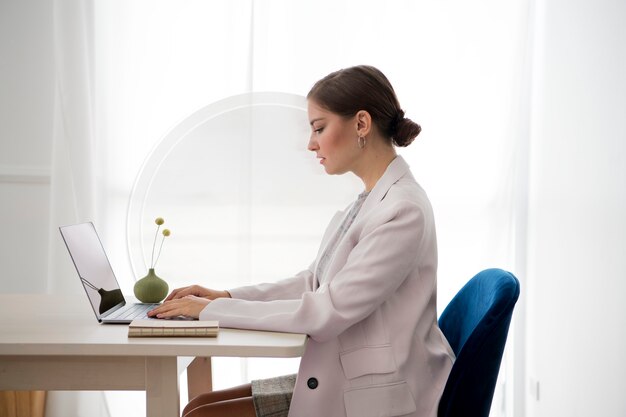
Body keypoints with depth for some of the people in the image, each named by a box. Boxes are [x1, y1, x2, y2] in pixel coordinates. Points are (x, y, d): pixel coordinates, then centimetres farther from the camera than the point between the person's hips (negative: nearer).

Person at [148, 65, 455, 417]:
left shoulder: (403, 210, -20)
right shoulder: (371, 202, 9)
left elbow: (324, 313, -23)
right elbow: (314, 283, 16)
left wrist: (213, 309, -16)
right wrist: (226, 296, 5)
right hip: (342, 382, 8)